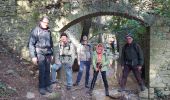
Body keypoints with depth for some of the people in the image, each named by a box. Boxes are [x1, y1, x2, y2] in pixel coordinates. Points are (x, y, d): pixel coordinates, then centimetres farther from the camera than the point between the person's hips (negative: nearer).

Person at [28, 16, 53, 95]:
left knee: (47, 70, 7)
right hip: (40, 53, -5)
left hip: (48, 53, 5)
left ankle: (47, 85, 18)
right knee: (42, 70, -8)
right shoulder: (36, 30, -6)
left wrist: (52, 54, 19)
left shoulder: (48, 31, 12)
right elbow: (31, 44, -8)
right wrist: (33, 56, -12)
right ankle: (41, 87, 4)